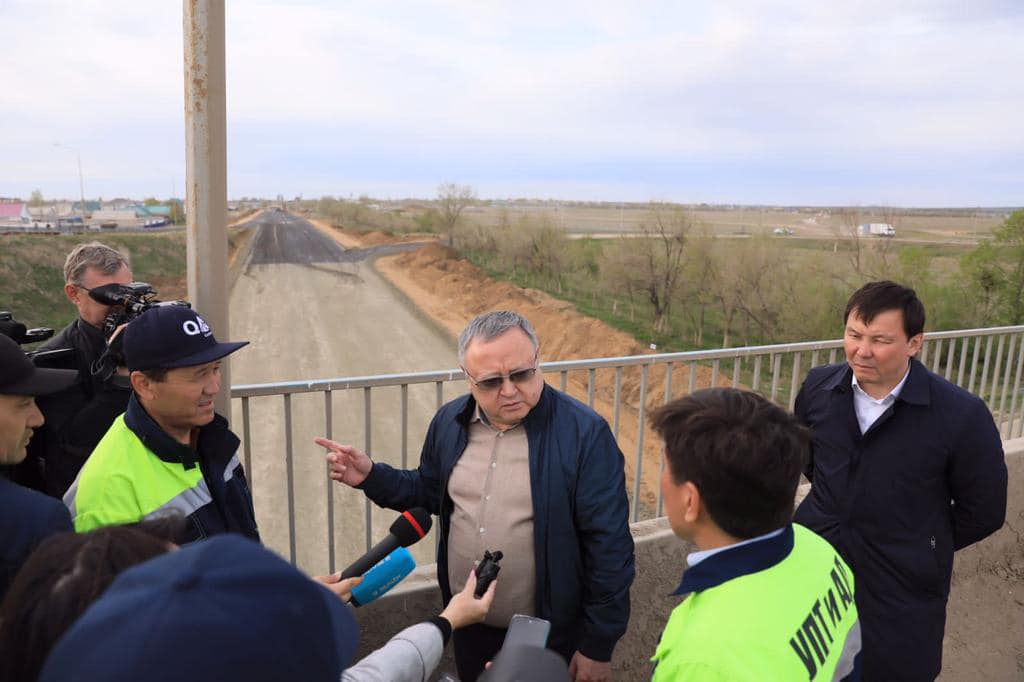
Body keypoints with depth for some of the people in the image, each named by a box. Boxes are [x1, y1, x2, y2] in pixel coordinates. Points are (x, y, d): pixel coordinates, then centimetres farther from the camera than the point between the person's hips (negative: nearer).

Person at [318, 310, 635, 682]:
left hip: (547, 636, -4)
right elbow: (430, 492, 12)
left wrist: (598, 643, -12)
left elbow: (608, 544, -17)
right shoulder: (450, 421, -4)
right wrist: (371, 476, -4)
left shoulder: (584, 432, -21)